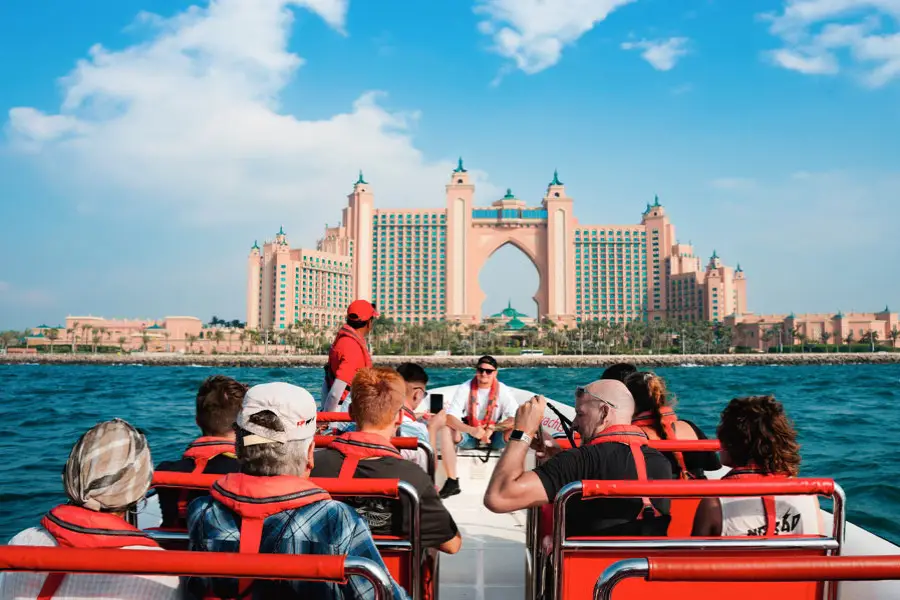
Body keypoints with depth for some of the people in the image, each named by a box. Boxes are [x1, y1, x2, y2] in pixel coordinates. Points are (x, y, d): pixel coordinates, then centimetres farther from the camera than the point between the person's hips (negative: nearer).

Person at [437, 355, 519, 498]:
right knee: (445, 430, -29)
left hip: (495, 437, 0)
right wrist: (472, 430, -39)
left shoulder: (503, 390, -11)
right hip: (469, 436, 0)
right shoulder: (465, 388, -13)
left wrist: (492, 429, -32)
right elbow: (449, 417, -23)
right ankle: (452, 481, -25)